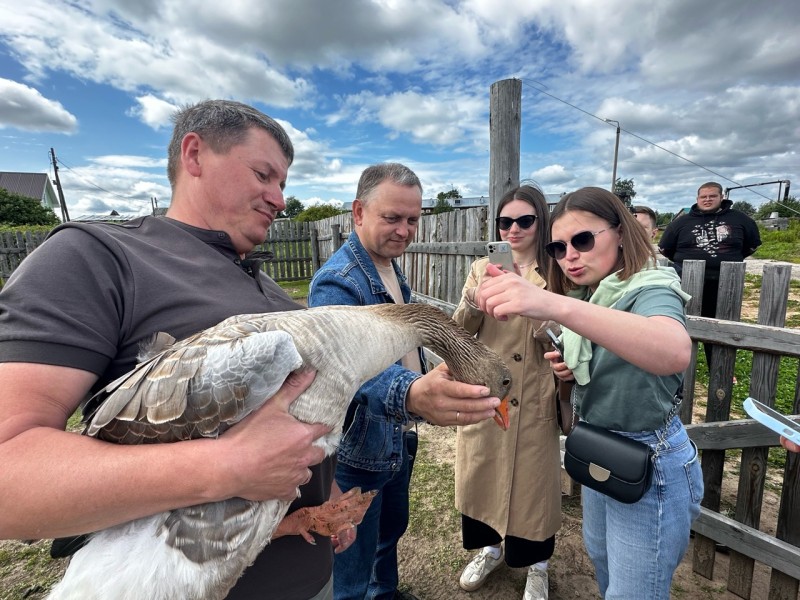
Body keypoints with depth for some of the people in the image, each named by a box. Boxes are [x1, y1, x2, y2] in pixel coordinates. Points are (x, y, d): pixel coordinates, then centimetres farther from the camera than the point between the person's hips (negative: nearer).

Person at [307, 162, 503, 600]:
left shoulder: (392, 268, 3)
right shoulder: (336, 282, -25)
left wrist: (425, 386, 15)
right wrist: (412, 394, -61)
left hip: (399, 439, 9)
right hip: (359, 450, -8)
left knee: (392, 529, 31)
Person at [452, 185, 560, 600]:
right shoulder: (483, 267, 3)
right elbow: (460, 331, -3)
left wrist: (540, 313, -26)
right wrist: (474, 300, -22)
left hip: (533, 400, -2)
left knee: (532, 480, 11)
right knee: (480, 473, 16)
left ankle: (536, 564, 39)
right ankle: (489, 547, 44)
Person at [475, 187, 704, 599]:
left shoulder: (650, 288, -23)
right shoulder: (587, 296, 2)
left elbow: (675, 353, -48)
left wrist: (556, 306, -61)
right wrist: (569, 368, -6)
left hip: (649, 464, -8)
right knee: (600, 556, 28)